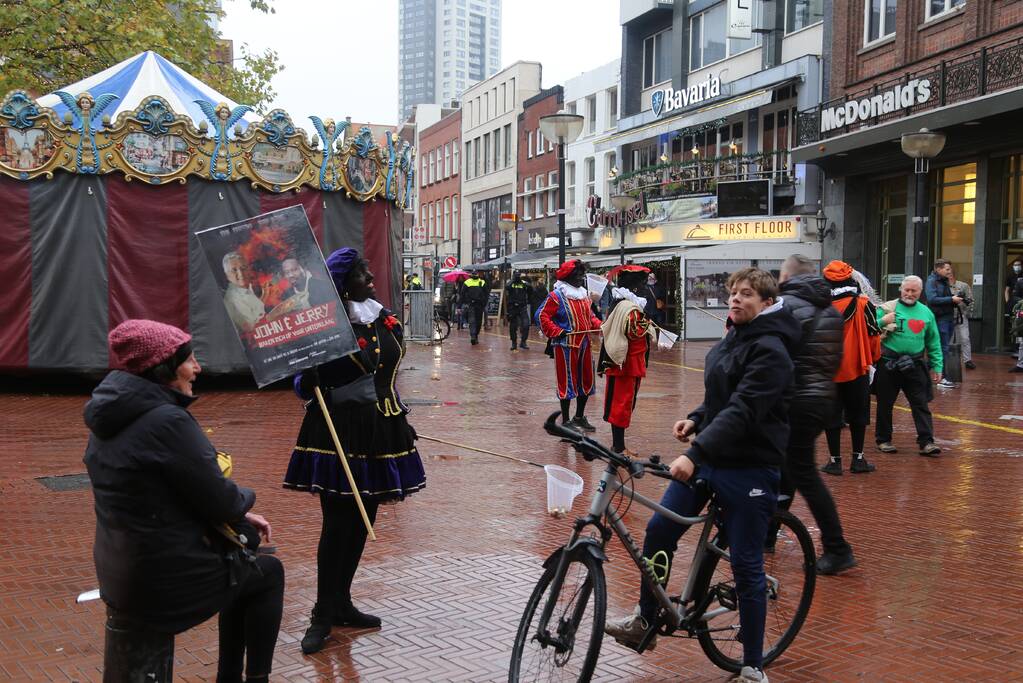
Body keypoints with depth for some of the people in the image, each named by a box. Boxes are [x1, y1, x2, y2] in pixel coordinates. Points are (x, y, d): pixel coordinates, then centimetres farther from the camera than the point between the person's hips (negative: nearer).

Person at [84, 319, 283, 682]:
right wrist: (245, 499, 4)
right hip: (168, 581, -8)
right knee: (268, 572, 16)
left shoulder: (110, 417, 5)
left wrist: (239, 515, 12)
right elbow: (221, 500, -19)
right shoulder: (168, 420, -24)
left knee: (244, 552, 28)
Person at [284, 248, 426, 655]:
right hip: (340, 431, -7)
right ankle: (323, 614, 12)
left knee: (363, 521, 13)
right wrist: (309, 380, -34)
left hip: (381, 430, 7)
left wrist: (400, 423, 19)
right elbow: (305, 387, -12)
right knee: (338, 523, -2)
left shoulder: (385, 320, 8)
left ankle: (342, 603, 27)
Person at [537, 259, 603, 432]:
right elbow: (542, 316, -14)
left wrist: (600, 325, 3)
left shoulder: (584, 294, 13)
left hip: (584, 344, 8)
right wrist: (556, 332, -21)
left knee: (586, 381, 14)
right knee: (567, 381, -2)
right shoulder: (557, 296, -11)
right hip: (566, 345, -8)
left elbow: (589, 316, 21)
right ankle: (565, 421, 8)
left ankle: (579, 417, 29)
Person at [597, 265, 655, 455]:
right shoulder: (632, 307, -19)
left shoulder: (616, 303, 11)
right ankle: (619, 447, 1)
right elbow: (635, 333, -23)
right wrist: (647, 323, -8)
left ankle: (617, 444, 23)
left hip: (615, 359, 10)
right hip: (629, 362, -10)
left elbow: (607, 328, 17)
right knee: (624, 402, -4)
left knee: (616, 401, 14)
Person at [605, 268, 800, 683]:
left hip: (749, 469, -8)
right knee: (659, 531, 3)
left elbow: (742, 412, -27)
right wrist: (696, 419, 5)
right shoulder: (730, 340, 12)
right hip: (707, 459, 8)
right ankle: (644, 621, 22)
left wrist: (695, 453, -36)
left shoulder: (770, 351, -16)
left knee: (746, 566, -1)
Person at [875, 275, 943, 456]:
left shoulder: (926, 313, 9)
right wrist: (882, 322, -23)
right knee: (885, 404, 7)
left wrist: (937, 366, 12)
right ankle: (883, 440, 21)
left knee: (921, 404, 0)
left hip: (915, 365, 3)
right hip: (888, 365, -3)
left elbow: (934, 342, 15)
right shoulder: (887, 308, -3)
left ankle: (926, 442, 2)